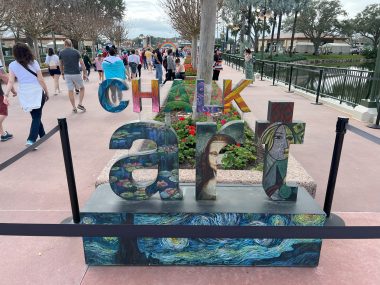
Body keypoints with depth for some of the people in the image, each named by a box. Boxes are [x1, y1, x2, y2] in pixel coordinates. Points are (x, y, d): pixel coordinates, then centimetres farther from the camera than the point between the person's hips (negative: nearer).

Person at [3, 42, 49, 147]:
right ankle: (31, 140, -15)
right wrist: (47, 92, 5)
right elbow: (41, 80, -4)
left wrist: (6, 95, -6)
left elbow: (11, 82, -6)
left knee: (35, 116, 17)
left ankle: (42, 135, 29)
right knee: (37, 117, -1)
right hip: (37, 92, -2)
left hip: (24, 94, 3)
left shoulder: (12, 65, 2)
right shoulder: (34, 63, -2)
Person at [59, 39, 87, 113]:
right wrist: (84, 74, 1)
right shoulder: (76, 52, -3)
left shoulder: (61, 53, 3)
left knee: (70, 91, 6)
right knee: (82, 88, 16)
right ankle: (80, 104, 3)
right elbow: (82, 64, -5)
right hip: (76, 74, -2)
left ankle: (74, 108, 9)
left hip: (67, 74, 2)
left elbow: (61, 65, 12)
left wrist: (63, 73, 25)